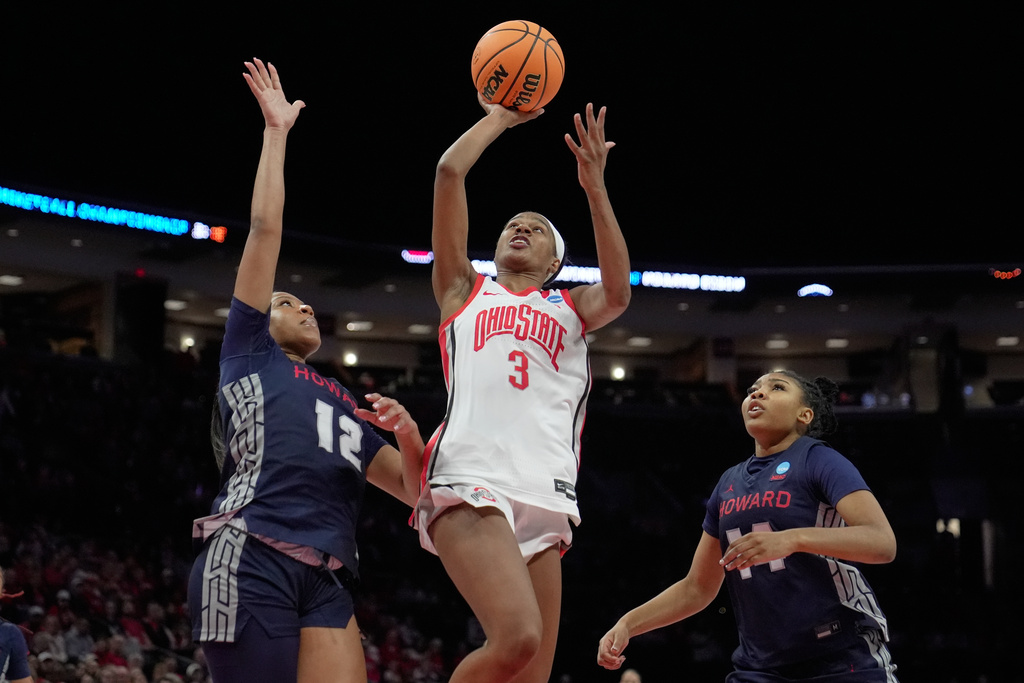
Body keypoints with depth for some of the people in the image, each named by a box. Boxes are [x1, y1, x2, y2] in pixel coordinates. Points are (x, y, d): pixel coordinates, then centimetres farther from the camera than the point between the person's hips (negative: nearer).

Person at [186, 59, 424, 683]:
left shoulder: (347, 406, 33)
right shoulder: (251, 353, 19)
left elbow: (416, 489, 26)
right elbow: (266, 227, 12)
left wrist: (408, 431, 8)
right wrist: (277, 130, 15)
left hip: (326, 580, 6)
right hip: (250, 559, -6)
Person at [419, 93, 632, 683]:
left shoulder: (571, 309, 29)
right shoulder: (465, 290, 25)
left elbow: (618, 293, 5)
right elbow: (450, 172, 16)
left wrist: (595, 188, -2)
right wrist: (501, 117, 26)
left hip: (545, 499, 3)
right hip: (471, 482, -3)